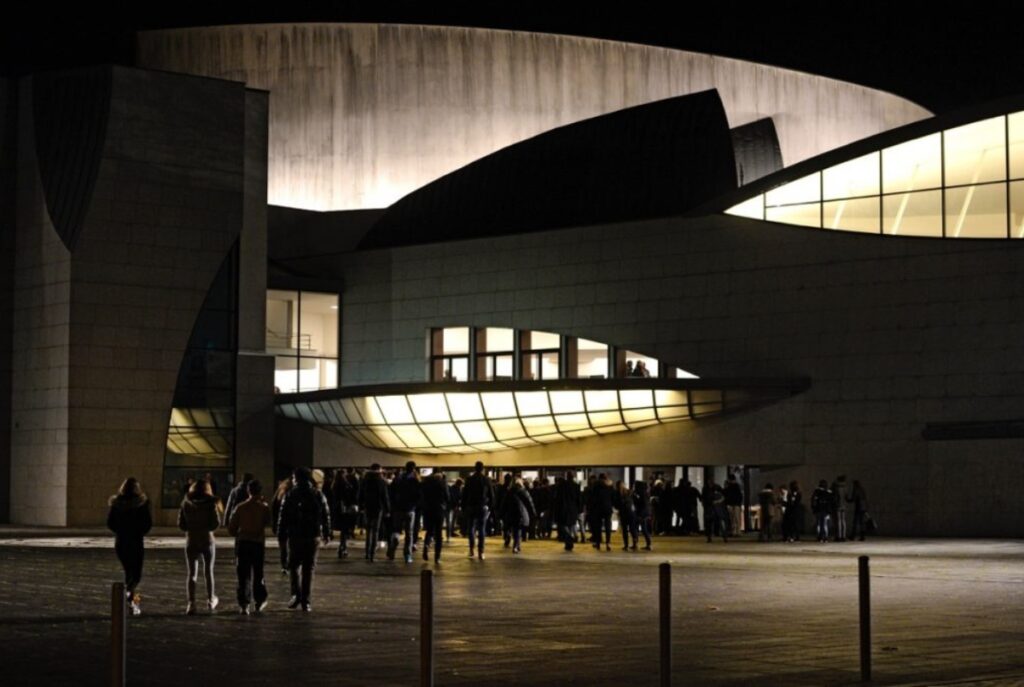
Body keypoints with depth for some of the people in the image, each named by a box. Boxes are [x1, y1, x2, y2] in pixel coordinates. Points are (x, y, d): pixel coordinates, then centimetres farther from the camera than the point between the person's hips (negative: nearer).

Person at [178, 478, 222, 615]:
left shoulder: (185, 503, -1)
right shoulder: (210, 504, -8)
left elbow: (181, 524, 0)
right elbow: (216, 523, -10)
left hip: (191, 541, 1)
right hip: (207, 540, -1)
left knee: (192, 574, 3)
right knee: (208, 571, 14)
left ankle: (191, 603, -8)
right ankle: (210, 600, 24)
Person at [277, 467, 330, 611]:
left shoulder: (290, 496, -3)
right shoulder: (318, 495, 5)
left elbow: (284, 517, -6)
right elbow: (326, 516, 6)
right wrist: (326, 533, 12)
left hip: (295, 536, -2)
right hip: (313, 536, 2)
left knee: (293, 566, 11)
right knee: (308, 568, 6)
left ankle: (296, 594, -5)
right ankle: (305, 600, 4)